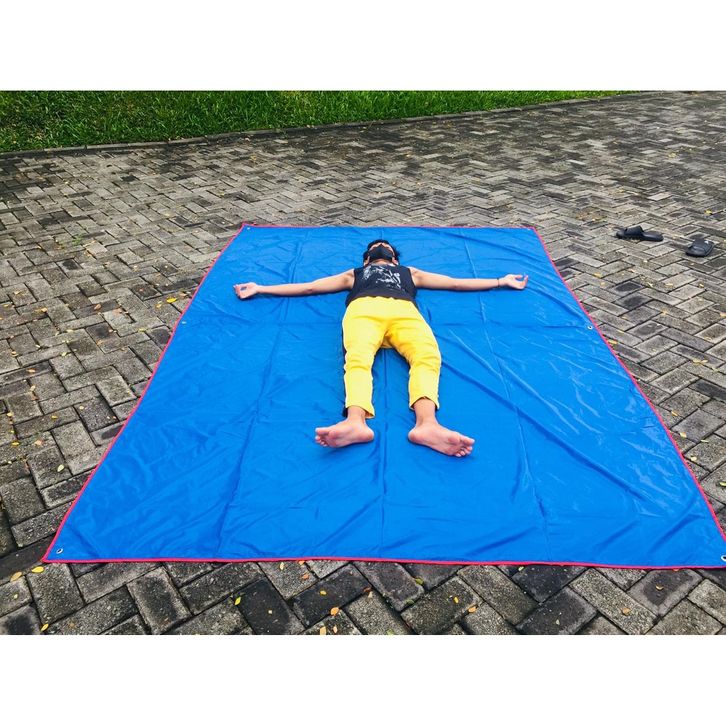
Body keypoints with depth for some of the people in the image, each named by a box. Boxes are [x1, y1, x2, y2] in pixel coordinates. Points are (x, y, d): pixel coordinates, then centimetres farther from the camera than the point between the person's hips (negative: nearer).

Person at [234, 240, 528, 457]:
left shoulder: (410, 272, 47)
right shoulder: (354, 274, 45)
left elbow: (456, 282, 45)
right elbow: (308, 286, 41)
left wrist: (501, 281, 43)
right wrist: (260, 288, 38)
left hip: (404, 312, 1)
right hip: (363, 310, 0)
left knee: (427, 356, -35)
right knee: (358, 358, -36)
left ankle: (427, 423, -60)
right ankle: (356, 422, -63)